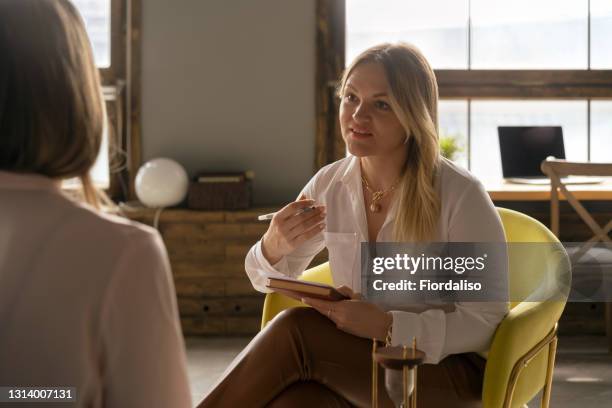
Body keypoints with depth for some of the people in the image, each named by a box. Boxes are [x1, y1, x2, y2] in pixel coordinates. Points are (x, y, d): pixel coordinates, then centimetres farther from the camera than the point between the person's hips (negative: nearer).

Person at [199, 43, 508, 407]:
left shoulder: (461, 196, -16)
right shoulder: (329, 185, 0)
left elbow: (486, 321, -15)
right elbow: (269, 280, 12)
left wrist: (386, 326, -27)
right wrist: (274, 247, -13)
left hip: (448, 374, -4)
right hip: (356, 367, 4)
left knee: (296, 330, -27)